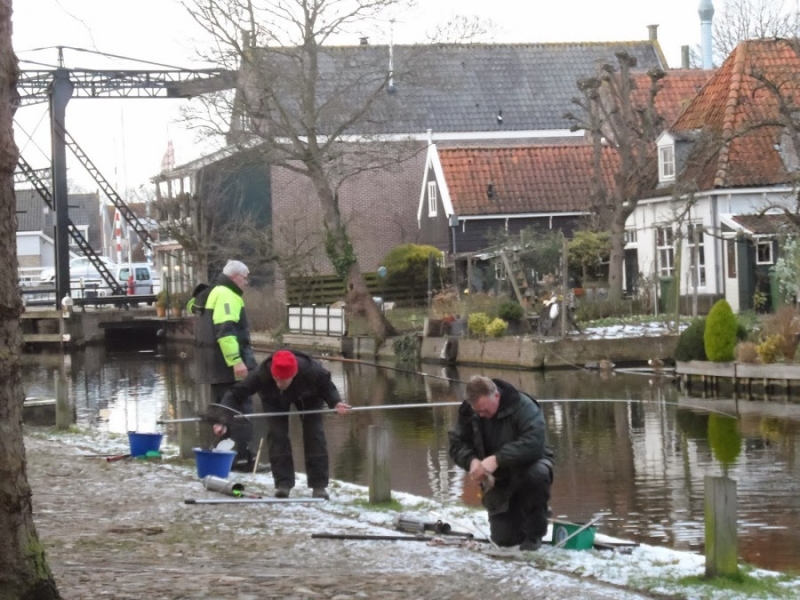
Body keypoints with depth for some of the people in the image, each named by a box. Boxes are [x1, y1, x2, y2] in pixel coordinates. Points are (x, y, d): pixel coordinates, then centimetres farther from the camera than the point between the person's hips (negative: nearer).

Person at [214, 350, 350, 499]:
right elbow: (236, 394, -39)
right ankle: (283, 484, -5)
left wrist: (335, 402, -40)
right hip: (275, 399, 0)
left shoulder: (311, 370, -43)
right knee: (276, 435, -13)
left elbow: (326, 386, -21)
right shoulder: (261, 374, -44)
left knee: (314, 435, -6)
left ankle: (319, 486, 3)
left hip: (307, 397, 0)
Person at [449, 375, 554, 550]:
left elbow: (534, 442, -38)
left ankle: (533, 533, -17)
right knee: (503, 539, -8)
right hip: (499, 479, 4)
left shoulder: (523, 406, -25)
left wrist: (497, 459, -47)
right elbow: (457, 444, -6)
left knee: (538, 474, -41)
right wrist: (472, 461, -29)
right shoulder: (468, 411, -9)